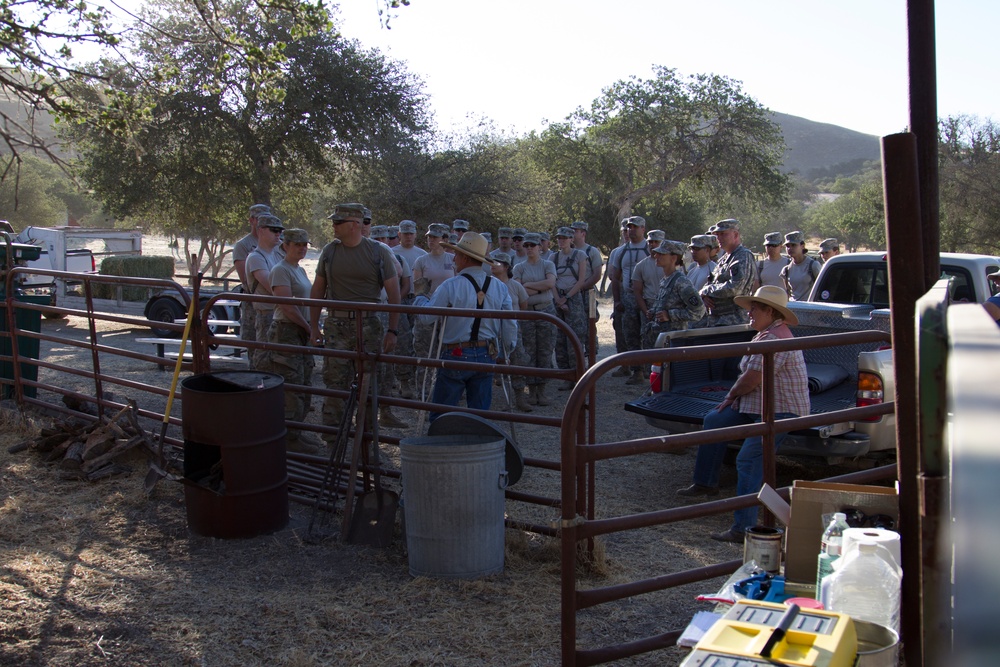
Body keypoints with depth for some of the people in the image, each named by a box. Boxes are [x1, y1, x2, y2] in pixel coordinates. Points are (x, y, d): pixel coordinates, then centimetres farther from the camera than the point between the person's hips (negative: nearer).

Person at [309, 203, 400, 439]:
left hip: (368, 326, -1)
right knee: (336, 383, 0)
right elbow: (317, 290, 13)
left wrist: (392, 330, -5)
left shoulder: (378, 251, -1)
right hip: (336, 326, 1)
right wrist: (314, 327, 9)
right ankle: (332, 441, 9)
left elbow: (393, 293, 0)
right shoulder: (330, 250, 7)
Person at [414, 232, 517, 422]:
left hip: (456, 356, -4)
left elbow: (426, 317, -7)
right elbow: (510, 328, 2)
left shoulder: (451, 286, -11)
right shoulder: (500, 287, 1)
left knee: (441, 415, 6)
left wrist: (421, 299, 13)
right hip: (487, 357, 4)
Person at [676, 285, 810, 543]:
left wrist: (732, 394, -4)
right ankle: (706, 483, 21)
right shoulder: (767, 334, 14)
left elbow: (752, 379, -24)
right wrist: (737, 395, 0)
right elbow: (749, 374, 17)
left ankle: (743, 529, -16)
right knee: (715, 420, 11)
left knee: (749, 461, -18)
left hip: (780, 410, -11)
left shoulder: (774, 339, -23)